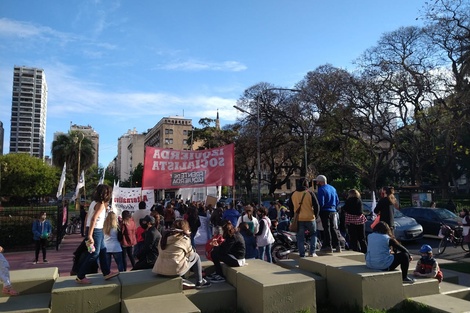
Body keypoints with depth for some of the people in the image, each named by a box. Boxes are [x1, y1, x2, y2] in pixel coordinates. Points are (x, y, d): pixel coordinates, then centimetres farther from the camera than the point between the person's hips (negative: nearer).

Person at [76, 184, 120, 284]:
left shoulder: (95, 202, 10)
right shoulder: (100, 204, -17)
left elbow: (88, 217, 11)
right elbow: (93, 219, -26)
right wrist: (90, 235, -28)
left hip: (98, 231, 9)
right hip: (96, 231, -9)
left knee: (102, 251, 15)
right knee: (94, 254, -1)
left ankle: (107, 273, 24)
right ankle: (80, 277, 8)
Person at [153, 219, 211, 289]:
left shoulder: (165, 235, 12)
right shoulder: (184, 238, -2)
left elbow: (160, 252, 15)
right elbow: (190, 254, 6)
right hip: (175, 270, -6)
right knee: (196, 256, 15)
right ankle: (199, 282, 20)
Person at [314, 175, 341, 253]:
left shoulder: (321, 189, -13)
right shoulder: (332, 188, 11)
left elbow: (321, 203, -19)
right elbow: (337, 201, 15)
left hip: (325, 211, -7)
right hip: (333, 211, 7)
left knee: (327, 229, 0)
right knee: (333, 228, 13)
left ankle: (329, 246, 3)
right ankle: (337, 245, 12)